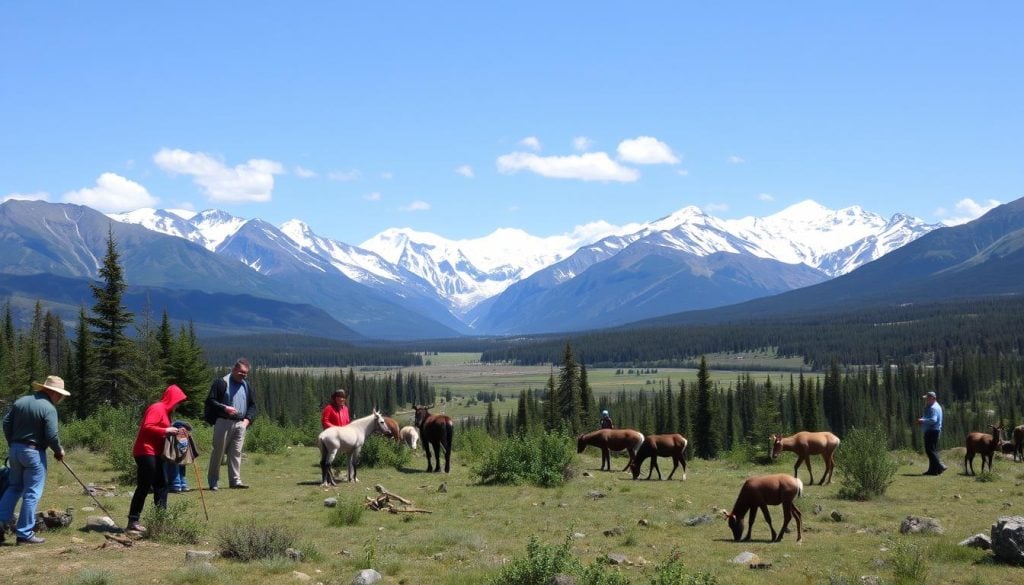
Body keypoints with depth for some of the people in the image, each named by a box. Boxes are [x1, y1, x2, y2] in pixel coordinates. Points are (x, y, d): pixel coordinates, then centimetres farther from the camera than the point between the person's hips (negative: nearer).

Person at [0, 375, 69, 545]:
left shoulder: (20, 401, 8)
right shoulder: (48, 408, -13)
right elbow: (51, 435, -17)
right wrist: (59, 451, 0)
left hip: (15, 449, 7)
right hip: (34, 452, -7)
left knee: (14, 487, 20)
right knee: (32, 493, 0)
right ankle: (24, 534, 2)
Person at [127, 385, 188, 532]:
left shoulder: (164, 410, 19)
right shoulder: (157, 409, -12)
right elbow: (147, 427, -23)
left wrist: (173, 431, 5)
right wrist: (166, 430, -20)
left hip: (154, 453, 11)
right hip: (146, 452, -11)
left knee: (161, 485, 11)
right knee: (144, 487, -9)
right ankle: (133, 521, -6)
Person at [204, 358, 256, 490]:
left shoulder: (246, 385, 15)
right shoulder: (221, 383, -4)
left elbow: (252, 405, 21)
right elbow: (210, 401, -7)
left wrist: (248, 419, 4)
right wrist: (225, 408, -21)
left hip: (240, 423, 5)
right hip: (223, 423, -5)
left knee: (236, 453, 5)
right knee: (218, 452, -1)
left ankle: (235, 480, 7)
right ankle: (213, 481, 6)